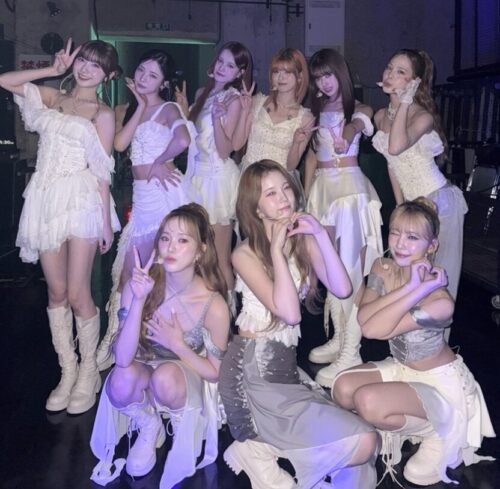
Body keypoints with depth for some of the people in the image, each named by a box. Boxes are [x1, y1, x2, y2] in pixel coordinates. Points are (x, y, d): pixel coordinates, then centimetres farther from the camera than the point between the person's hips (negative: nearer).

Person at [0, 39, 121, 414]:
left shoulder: (102, 114, 3)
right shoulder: (52, 97, 16)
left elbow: (102, 170, -1)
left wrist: (107, 221, -5)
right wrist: (53, 70, 11)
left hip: (81, 202, -4)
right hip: (46, 200, 5)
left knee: (77, 294, -6)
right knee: (56, 291, 7)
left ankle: (88, 373, 11)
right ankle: (68, 371, 17)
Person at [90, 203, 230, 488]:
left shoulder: (214, 305, -24)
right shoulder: (139, 285, -20)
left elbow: (215, 373, -10)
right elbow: (123, 359, -27)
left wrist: (177, 345, -25)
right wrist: (138, 300, -38)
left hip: (188, 380, -2)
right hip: (144, 373, 2)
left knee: (165, 375, -36)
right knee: (121, 382, -33)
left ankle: (181, 425, 0)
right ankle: (149, 427, 3)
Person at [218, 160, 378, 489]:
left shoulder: (305, 240, 5)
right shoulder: (245, 254, -12)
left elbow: (342, 289, -9)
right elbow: (289, 312, -24)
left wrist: (321, 235, -13)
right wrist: (277, 249, -21)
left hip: (287, 365, 7)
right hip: (253, 373, -7)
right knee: (364, 441, -11)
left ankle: (266, 449, 7)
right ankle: (258, 453, -1)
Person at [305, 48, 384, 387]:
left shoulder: (359, 110, -1)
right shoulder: (316, 111, 16)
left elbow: (355, 125, -25)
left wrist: (346, 136, -47)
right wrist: (306, 195, 11)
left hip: (350, 187, -6)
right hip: (322, 187, 6)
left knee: (352, 268, -7)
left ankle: (351, 351, -5)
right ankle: (340, 338, 19)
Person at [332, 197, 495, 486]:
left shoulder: (439, 301, -30)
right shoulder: (383, 269, -10)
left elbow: (374, 329, -34)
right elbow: (363, 317, -26)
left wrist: (420, 289, -39)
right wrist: (407, 287, -34)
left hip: (440, 381, -6)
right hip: (402, 367, 6)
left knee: (367, 401, -27)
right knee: (343, 389, -16)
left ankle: (437, 431, 1)